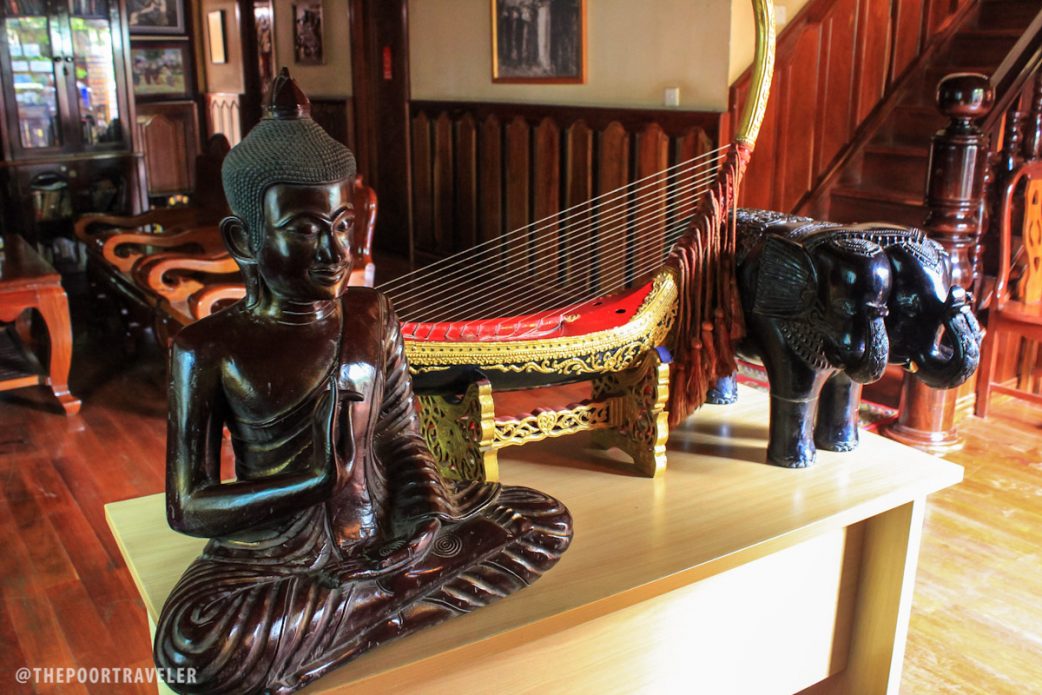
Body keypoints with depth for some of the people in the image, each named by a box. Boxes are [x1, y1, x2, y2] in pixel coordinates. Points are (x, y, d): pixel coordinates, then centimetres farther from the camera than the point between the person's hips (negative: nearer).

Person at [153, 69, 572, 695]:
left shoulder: (371, 315, 4)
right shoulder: (211, 348, -8)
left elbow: (401, 439, 7)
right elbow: (188, 507, -7)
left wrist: (426, 510, -15)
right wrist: (317, 477, -20)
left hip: (383, 533, 5)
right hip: (275, 550, -4)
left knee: (547, 523, -6)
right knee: (191, 643, -35)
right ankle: (395, 596, -12)